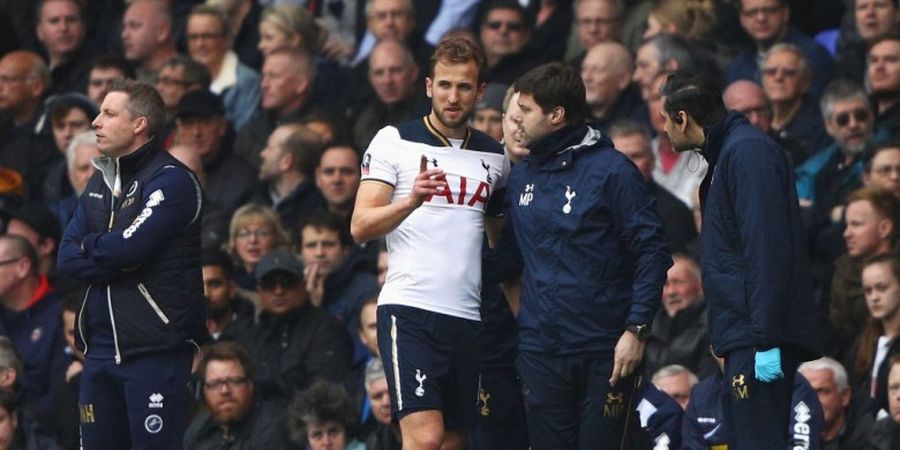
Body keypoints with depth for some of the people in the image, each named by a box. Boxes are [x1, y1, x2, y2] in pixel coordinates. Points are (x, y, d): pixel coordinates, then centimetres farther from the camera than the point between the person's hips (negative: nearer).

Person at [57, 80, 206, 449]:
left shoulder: (171, 181, -10)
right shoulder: (101, 180, 15)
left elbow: (128, 246, -21)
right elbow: (68, 259, 6)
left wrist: (90, 244, -1)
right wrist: (120, 262, -10)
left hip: (155, 348, -8)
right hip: (101, 346, 8)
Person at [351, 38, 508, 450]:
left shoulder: (494, 156, 15)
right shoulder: (395, 141, 1)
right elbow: (361, 227, -6)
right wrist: (410, 201, -25)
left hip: (469, 318, 5)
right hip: (409, 310, -5)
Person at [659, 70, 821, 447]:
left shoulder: (748, 152, -12)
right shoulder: (728, 152, 20)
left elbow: (768, 250, -20)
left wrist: (766, 339, -24)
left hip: (758, 339, -11)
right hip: (744, 336, 11)